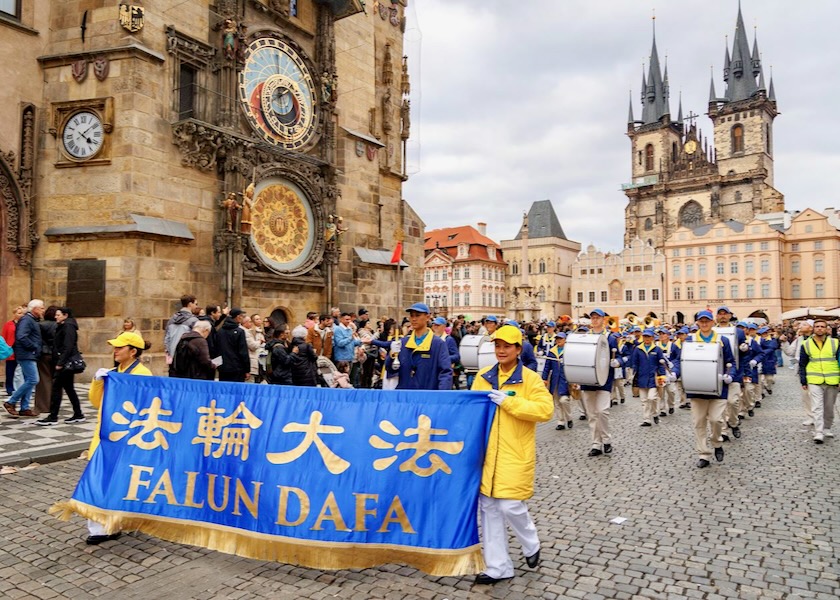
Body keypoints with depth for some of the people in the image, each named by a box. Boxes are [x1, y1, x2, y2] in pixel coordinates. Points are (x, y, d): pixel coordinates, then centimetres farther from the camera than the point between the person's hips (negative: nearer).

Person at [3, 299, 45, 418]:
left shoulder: (32, 320, 18)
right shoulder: (26, 320, -13)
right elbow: (21, 337, -24)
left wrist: (36, 348, 8)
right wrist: (34, 347, -17)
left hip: (30, 356, 10)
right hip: (26, 356, -10)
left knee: (29, 381, 11)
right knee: (33, 380, -11)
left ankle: (24, 408, 15)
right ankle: (10, 402, -1)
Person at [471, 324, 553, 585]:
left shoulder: (530, 378, -7)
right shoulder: (483, 376, 7)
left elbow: (545, 410, -17)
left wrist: (507, 401, -21)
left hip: (515, 455, -5)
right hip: (487, 452, 5)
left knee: (511, 506, -5)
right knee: (489, 508, 8)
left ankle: (531, 545, 28)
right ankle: (498, 566, 22)